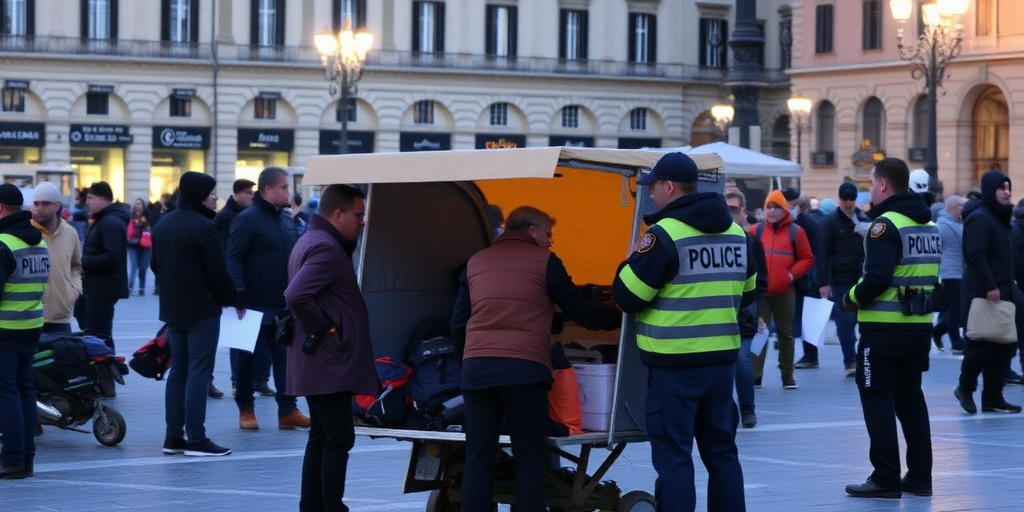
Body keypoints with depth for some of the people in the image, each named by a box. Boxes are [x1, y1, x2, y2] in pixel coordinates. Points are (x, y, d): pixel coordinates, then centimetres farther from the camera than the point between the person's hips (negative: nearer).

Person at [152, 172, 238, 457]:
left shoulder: (163, 224, 10)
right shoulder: (204, 227, -16)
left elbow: (156, 266, 17)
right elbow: (218, 273, -17)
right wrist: (233, 301, -3)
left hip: (172, 310, 8)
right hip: (202, 311, -8)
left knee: (178, 370, 13)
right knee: (199, 372, -6)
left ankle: (173, 436, 13)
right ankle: (196, 439, -7)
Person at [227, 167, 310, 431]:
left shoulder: (286, 220, 13)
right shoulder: (247, 219, -10)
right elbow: (234, 259, -15)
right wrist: (240, 295, -24)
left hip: (284, 303, 7)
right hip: (255, 304, -7)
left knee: (284, 355, 4)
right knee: (248, 357, 5)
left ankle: (288, 410, 5)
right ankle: (245, 410, 14)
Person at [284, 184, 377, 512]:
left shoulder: (311, 241, 16)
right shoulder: (326, 248, -17)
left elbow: (298, 295, 24)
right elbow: (296, 295, -29)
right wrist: (325, 327, -18)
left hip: (318, 362, 11)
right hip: (330, 361, -11)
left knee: (321, 438, 13)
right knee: (339, 439, -9)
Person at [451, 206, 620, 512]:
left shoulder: (475, 263, 17)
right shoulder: (544, 261, 5)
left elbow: (458, 325, 16)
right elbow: (582, 314, 7)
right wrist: (620, 317, 23)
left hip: (476, 370, 4)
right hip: (523, 371, -4)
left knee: (478, 462, 6)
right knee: (529, 462, 2)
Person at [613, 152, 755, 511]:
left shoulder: (665, 234, -14)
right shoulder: (735, 231, 9)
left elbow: (628, 296, -11)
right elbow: (746, 293, 19)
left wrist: (632, 262, 6)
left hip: (675, 364, -7)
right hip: (722, 359, 7)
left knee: (673, 457, -2)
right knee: (721, 450, 16)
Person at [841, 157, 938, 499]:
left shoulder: (886, 224, -15)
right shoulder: (929, 224, 11)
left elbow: (877, 278, -23)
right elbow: (931, 275, 15)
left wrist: (852, 298, -6)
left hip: (884, 328, -8)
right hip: (920, 325, 8)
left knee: (877, 399, 0)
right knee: (910, 398, 15)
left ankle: (885, 479, 0)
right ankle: (920, 476, 17)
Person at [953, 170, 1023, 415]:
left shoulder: (999, 218, 18)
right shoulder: (980, 218, -13)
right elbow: (976, 256, -21)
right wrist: (989, 286, -24)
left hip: (1000, 291, 10)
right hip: (982, 293, -10)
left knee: (1003, 344, 7)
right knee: (983, 344, -7)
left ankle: (993, 397, 12)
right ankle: (966, 388, 11)